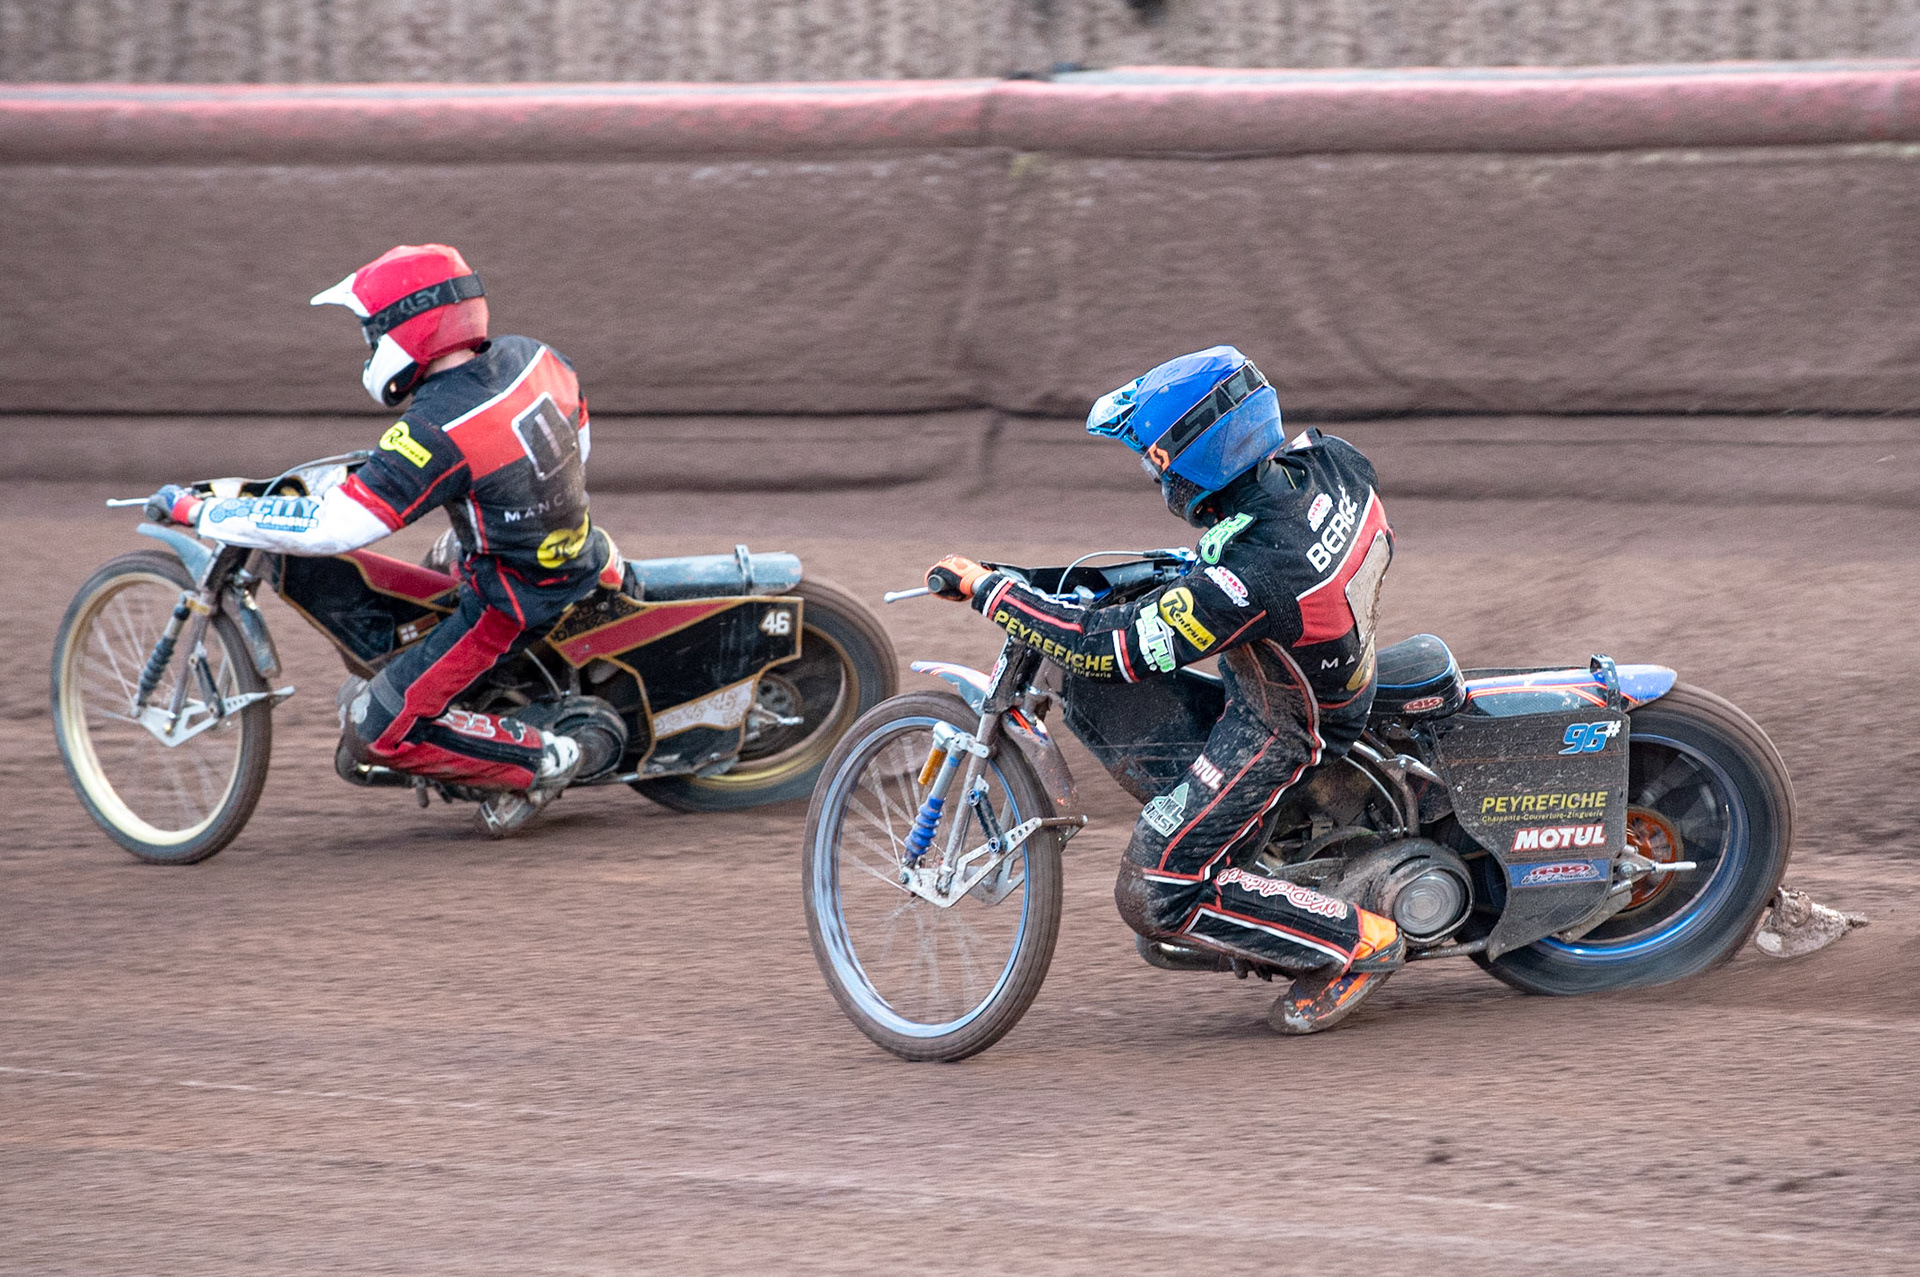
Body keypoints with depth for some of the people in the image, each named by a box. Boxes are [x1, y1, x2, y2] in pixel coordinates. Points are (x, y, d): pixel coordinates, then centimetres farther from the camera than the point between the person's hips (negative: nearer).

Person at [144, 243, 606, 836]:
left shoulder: (435, 433, -29)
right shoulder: (529, 356, -6)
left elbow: (328, 527, -30)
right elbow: (577, 434, 15)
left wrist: (198, 510, -24)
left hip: (509, 606, -9)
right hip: (573, 555, 9)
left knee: (375, 732, -4)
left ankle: (540, 759, 2)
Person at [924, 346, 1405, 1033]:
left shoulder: (1248, 575, -35)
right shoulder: (1329, 460, -13)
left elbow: (1110, 644, -27)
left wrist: (986, 588, -19)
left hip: (1272, 731, -9)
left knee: (1152, 897, -9)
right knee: (1089, 690, 3)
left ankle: (1361, 942, 0)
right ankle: (1213, 831, 9)